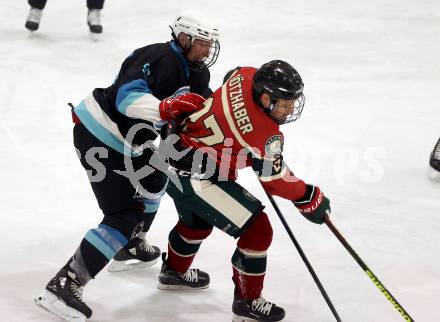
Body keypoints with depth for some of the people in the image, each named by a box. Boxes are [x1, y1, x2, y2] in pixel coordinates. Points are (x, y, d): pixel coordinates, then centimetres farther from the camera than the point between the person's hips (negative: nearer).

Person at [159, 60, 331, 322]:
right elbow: (275, 179, -15)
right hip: (197, 179, -10)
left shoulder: (247, 76, -7)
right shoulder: (266, 134, -27)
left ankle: (173, 271, 60)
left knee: (198, 220, 36)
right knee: (257, 230, -6)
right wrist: (312, 199, -2)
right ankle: (247, 301, 8)